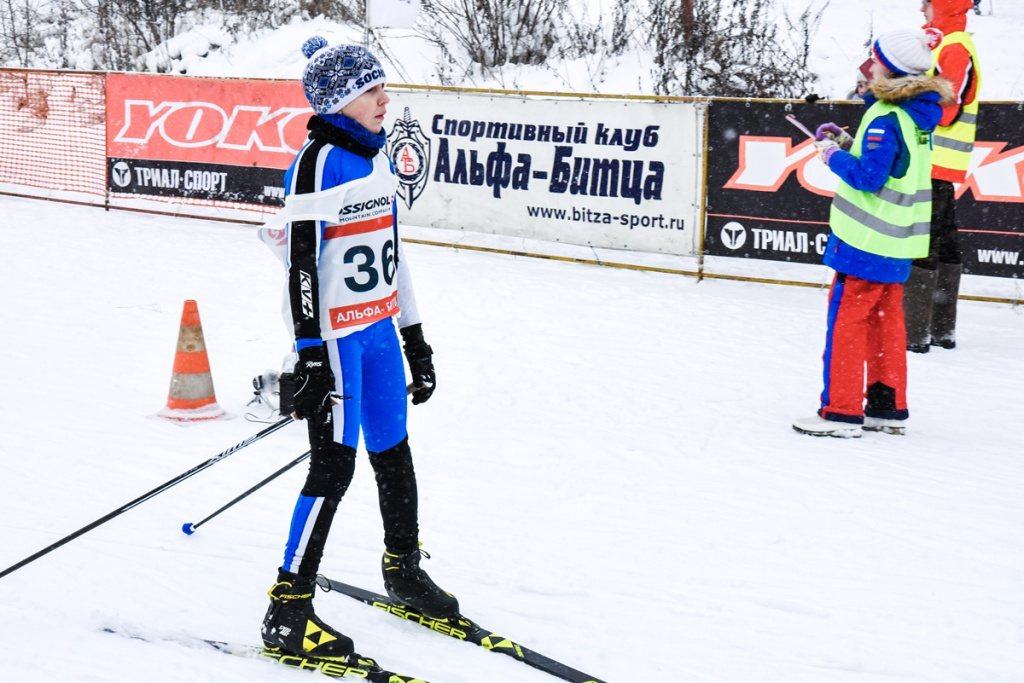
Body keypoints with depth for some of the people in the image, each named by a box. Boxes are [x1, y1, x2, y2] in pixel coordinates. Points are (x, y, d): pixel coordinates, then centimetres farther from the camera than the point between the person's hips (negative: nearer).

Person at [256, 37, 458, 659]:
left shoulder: (377, 158, 13)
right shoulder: (320, 161, -13)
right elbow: (302, 260, -18)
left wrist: (415, 337, 20)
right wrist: (311, 356, -21)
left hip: (378, 328, 8)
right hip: (334, 334, -8)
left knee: (394, 451, 17)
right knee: (335, 465, -7)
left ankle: (404, 571, 36)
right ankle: (288, 613, 2)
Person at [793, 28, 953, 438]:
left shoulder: (886, 118, -19)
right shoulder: (918, 115, 9)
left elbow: (869, 176, -22)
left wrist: (835, 157, -8)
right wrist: (849, 145, 10)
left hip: (868, 240, -9)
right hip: (897, 240, 9)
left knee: (846, 319, -2)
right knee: (885, 320, 15)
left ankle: (842, 412, 0)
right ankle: (888, 407, 22)